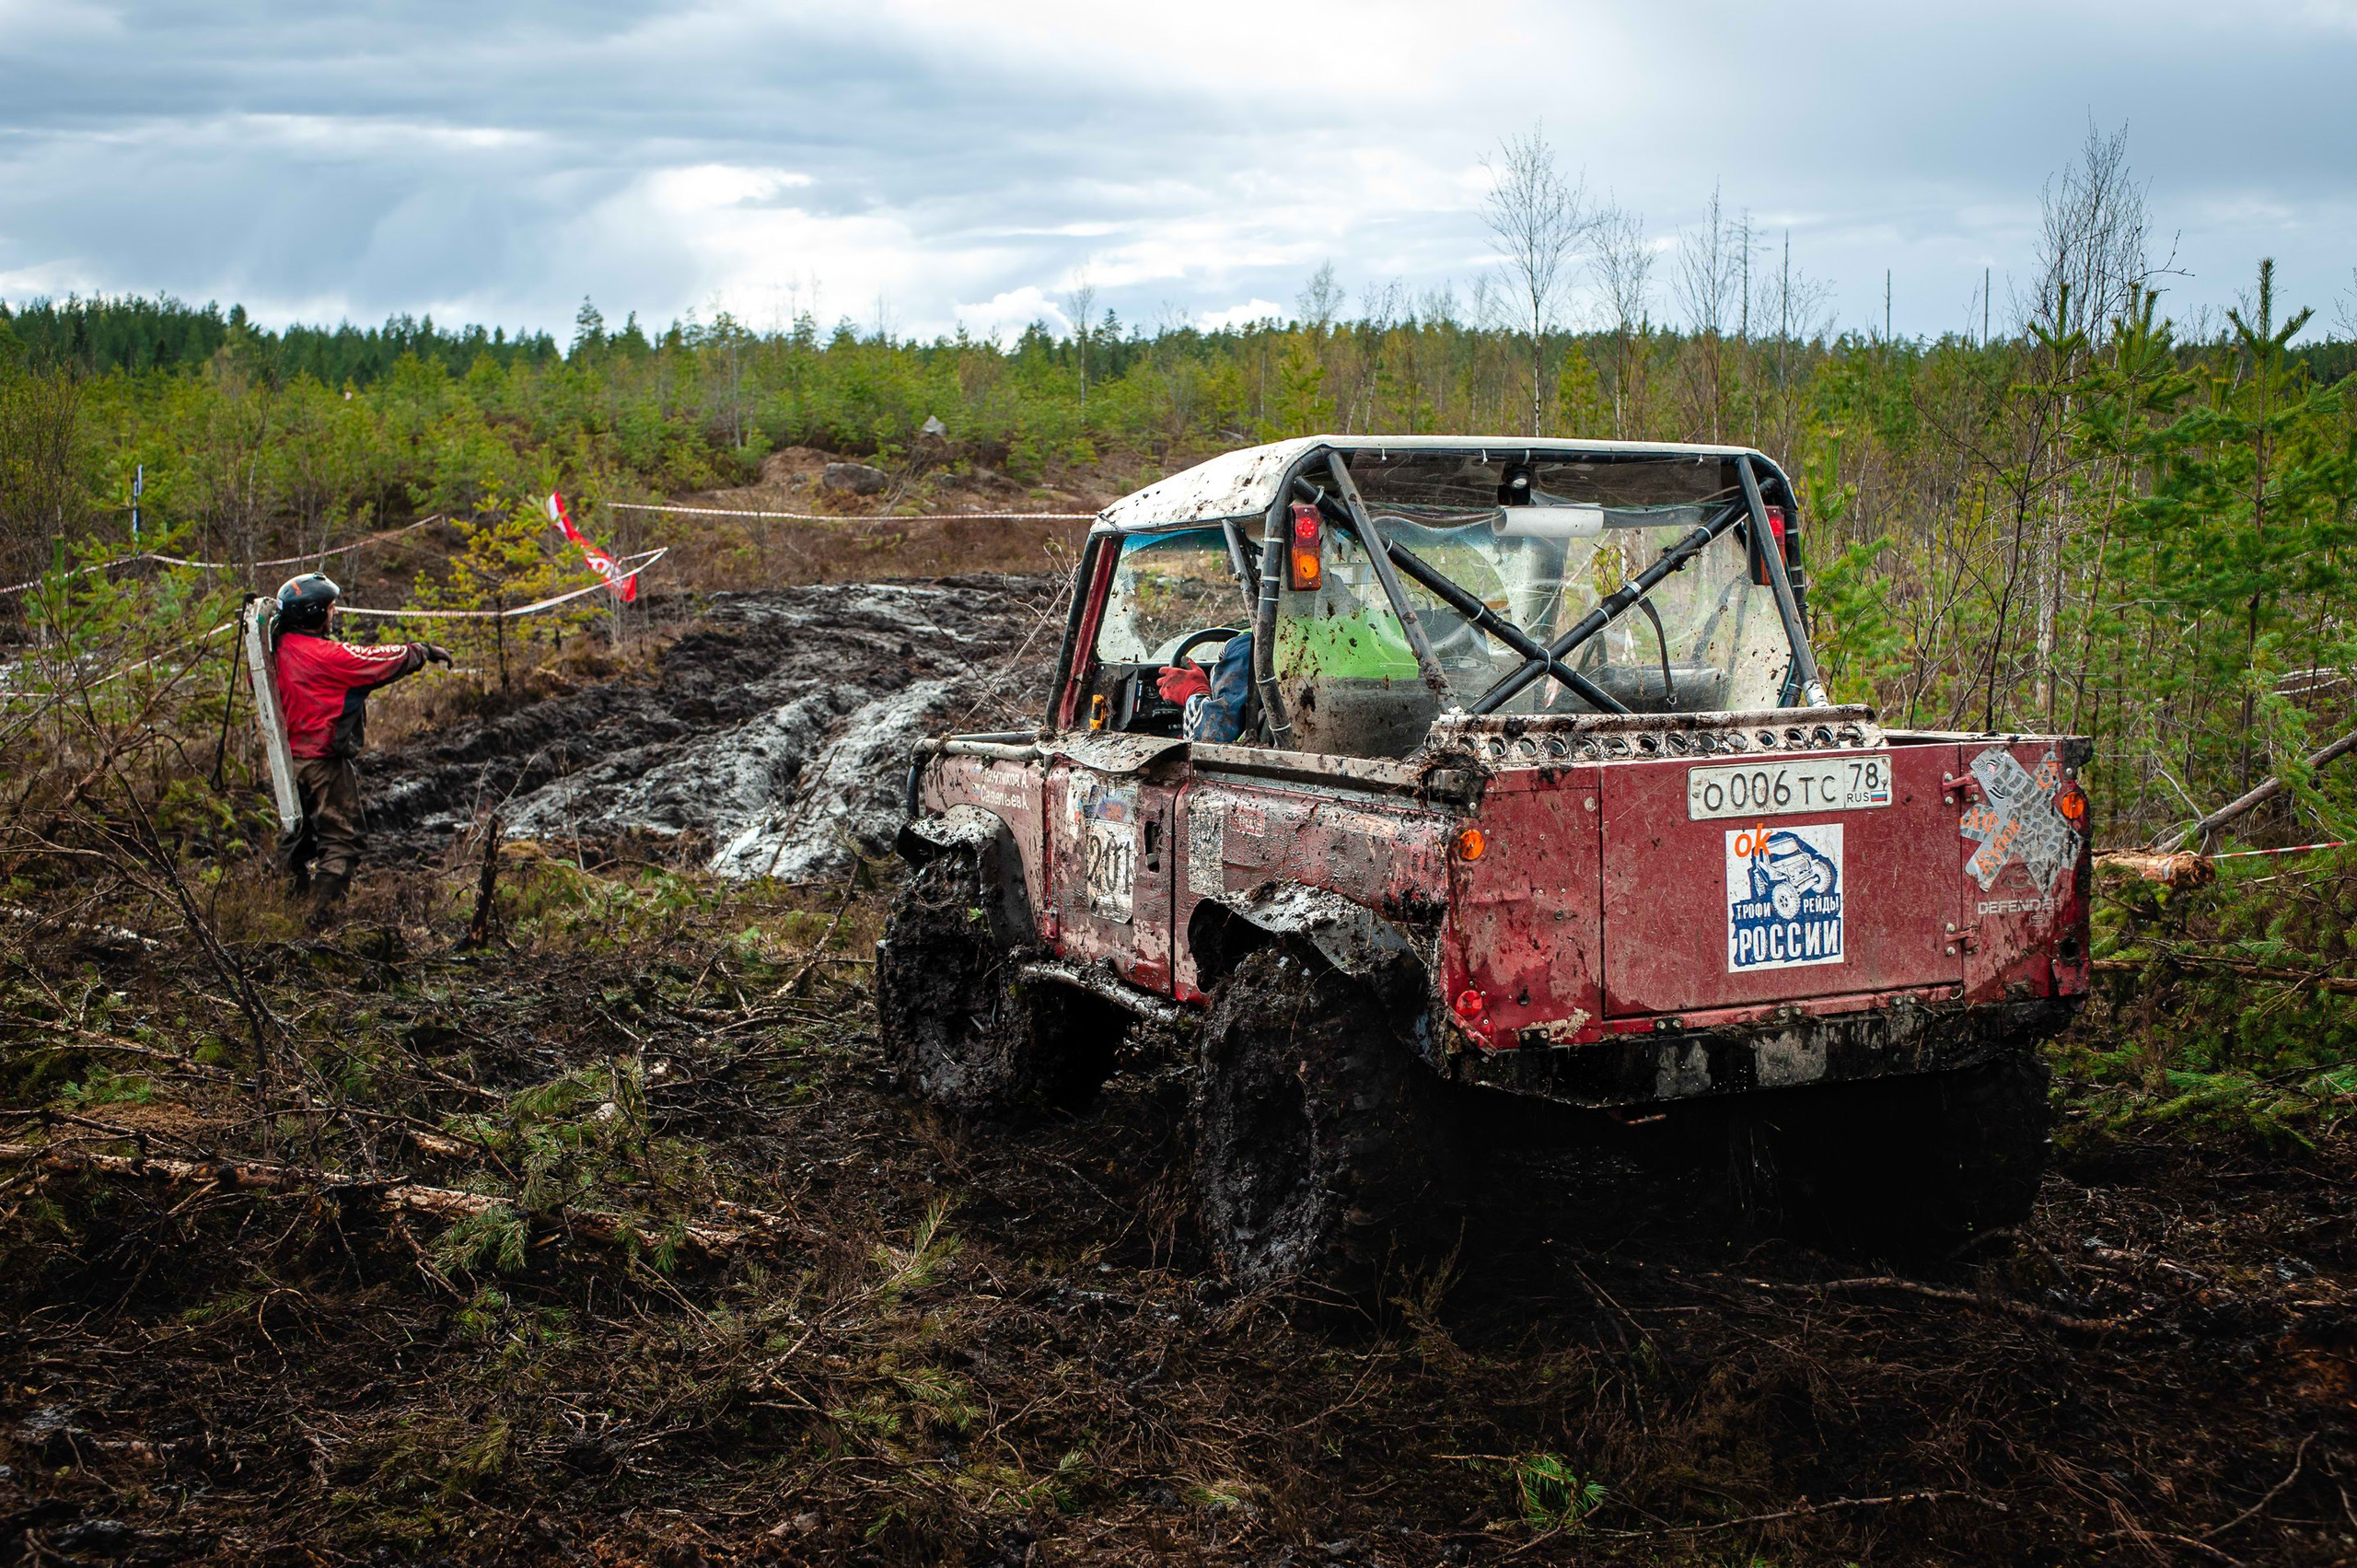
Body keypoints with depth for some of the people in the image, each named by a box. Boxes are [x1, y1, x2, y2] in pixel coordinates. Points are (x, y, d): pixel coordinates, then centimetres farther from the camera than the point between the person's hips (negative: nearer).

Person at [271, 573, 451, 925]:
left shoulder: (278, 650, 2)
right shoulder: (329, 655, -20)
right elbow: (386, 660, -12)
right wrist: (425, 652, 5)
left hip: (289, 760, 8)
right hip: (325, 763, -8)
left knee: (297, 837, 20)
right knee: (339, 839, 2)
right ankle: (322, 916, -2)